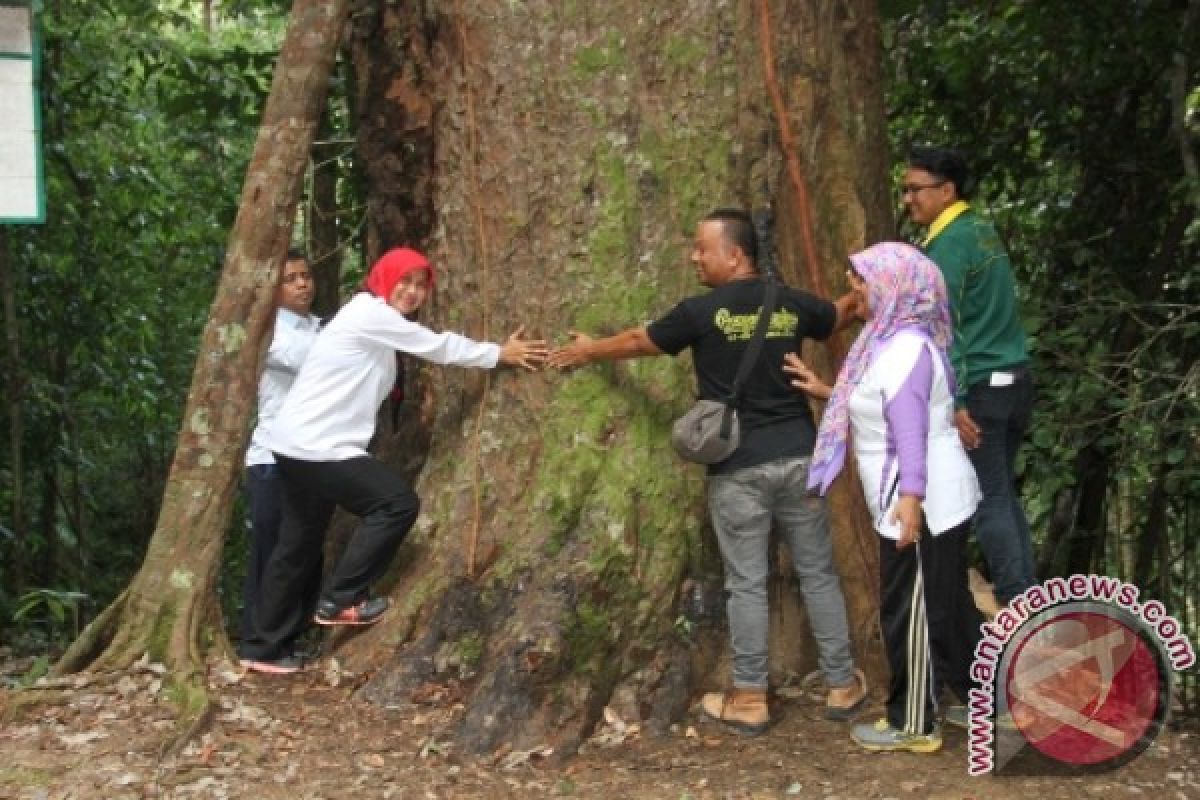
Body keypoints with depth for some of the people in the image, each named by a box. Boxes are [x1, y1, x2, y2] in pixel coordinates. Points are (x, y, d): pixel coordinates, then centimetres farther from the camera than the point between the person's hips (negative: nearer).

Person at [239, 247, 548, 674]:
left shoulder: (377, 320, 19)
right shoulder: (370, 313, -12)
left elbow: (432, 347, 18)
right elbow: (439, 347, -10)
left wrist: (495, 352, 15)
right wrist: (500, 353, -2)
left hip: (300, 445, 11)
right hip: (316, 447, -11)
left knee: (299, 547, 13)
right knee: (398, 502, -9)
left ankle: (264, 648, 19)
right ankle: (339, 601, -2)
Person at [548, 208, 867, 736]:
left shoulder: (702, 311, -8)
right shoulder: (793, 304, 4)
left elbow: (638, 342, 7)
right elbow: (839, 315, 26)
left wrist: (588, 351, 26)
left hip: (738, 468, -4)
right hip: (798, 458, 4)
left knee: (746, 584, 4)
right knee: (817, 573, 13)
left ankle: (749, 699, 11)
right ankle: (843, 685, 21)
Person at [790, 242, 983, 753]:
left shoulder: (906, 348, -19)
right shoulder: (892, 340, 13)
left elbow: (911, 430, -29)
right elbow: (877, 408, 21)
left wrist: (910, 496, -37)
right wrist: (825, 391, 20)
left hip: (923, 504, -10)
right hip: (931, 501, 10)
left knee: (910, 612, 1)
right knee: (946, 605, 18)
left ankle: (912, 724, 12)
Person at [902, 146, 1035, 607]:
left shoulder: (947, 243, -13)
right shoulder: (983, 231, 14)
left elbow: (943, 330, -18)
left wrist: (954, 402, -22)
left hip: (980, 384, -9)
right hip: (1016, 377, 9)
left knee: (989, 498, -2)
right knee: (1004, 492, 14)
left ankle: (1016, 604, 1)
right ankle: (1027, 595, 18)